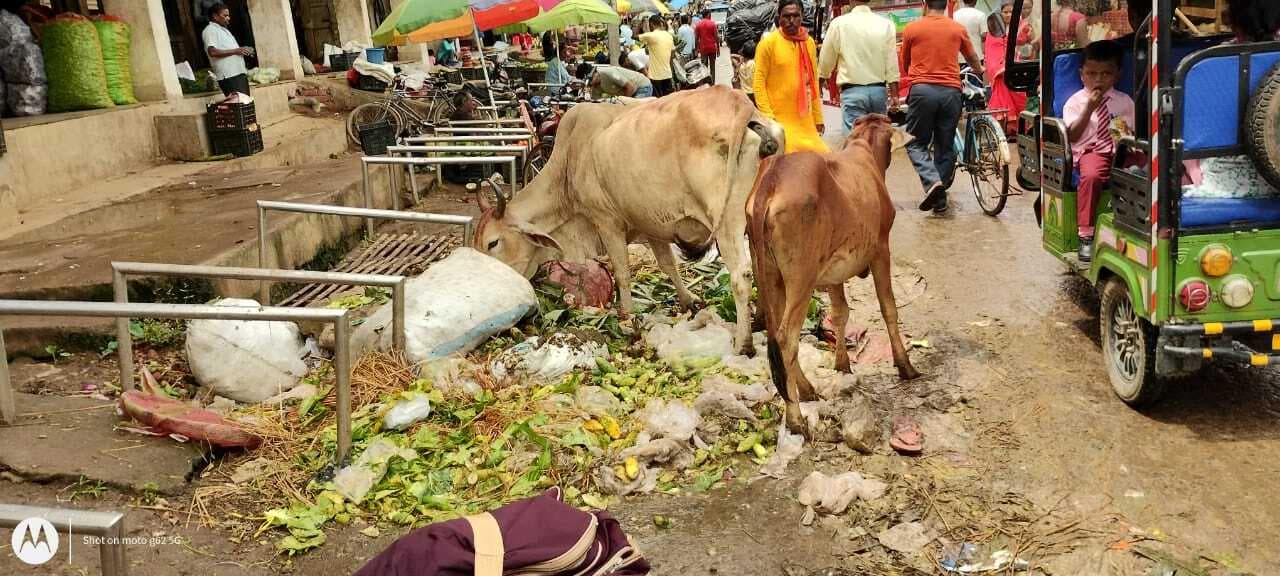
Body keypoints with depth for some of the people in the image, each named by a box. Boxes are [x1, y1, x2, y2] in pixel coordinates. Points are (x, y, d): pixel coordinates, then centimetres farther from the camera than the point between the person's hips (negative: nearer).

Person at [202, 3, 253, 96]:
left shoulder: (223, 30, 25)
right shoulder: (210, 30, -4)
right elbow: (212, 52, -18)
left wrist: (243, 51, 12)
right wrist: (235, 51, -15)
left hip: (239, 73, 9)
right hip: (229, 76, -9)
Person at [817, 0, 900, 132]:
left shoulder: (839, 24, -5)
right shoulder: (886, 24, 0)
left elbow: (826, 59, 6)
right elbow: (892, 65, 0)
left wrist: (823, 77, 26)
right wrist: (894, 94, 6)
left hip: (853, 91, -3)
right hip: (879, 90, 3)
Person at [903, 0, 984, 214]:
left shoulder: (912, 28, 5)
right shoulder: (958, 29, 10)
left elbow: (905, 64, 19)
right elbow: (973, 58, 27)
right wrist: (979, 71, 50)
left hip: (922, 90, -2)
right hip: (951, 91, 2)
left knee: (917, 144, 7)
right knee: (945, 147, 12)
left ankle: (932, 182, -18)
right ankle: (940, 199, 14)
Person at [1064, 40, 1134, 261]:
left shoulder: (1124, 101, 15)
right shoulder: (1076, 101, 6)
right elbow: (1072, 136, -5)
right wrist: (1089, 108, -11)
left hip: (1120, 151, 3)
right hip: (1091, 150, -3)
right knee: (1091, 175, -37)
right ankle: (1086, 235, -31)